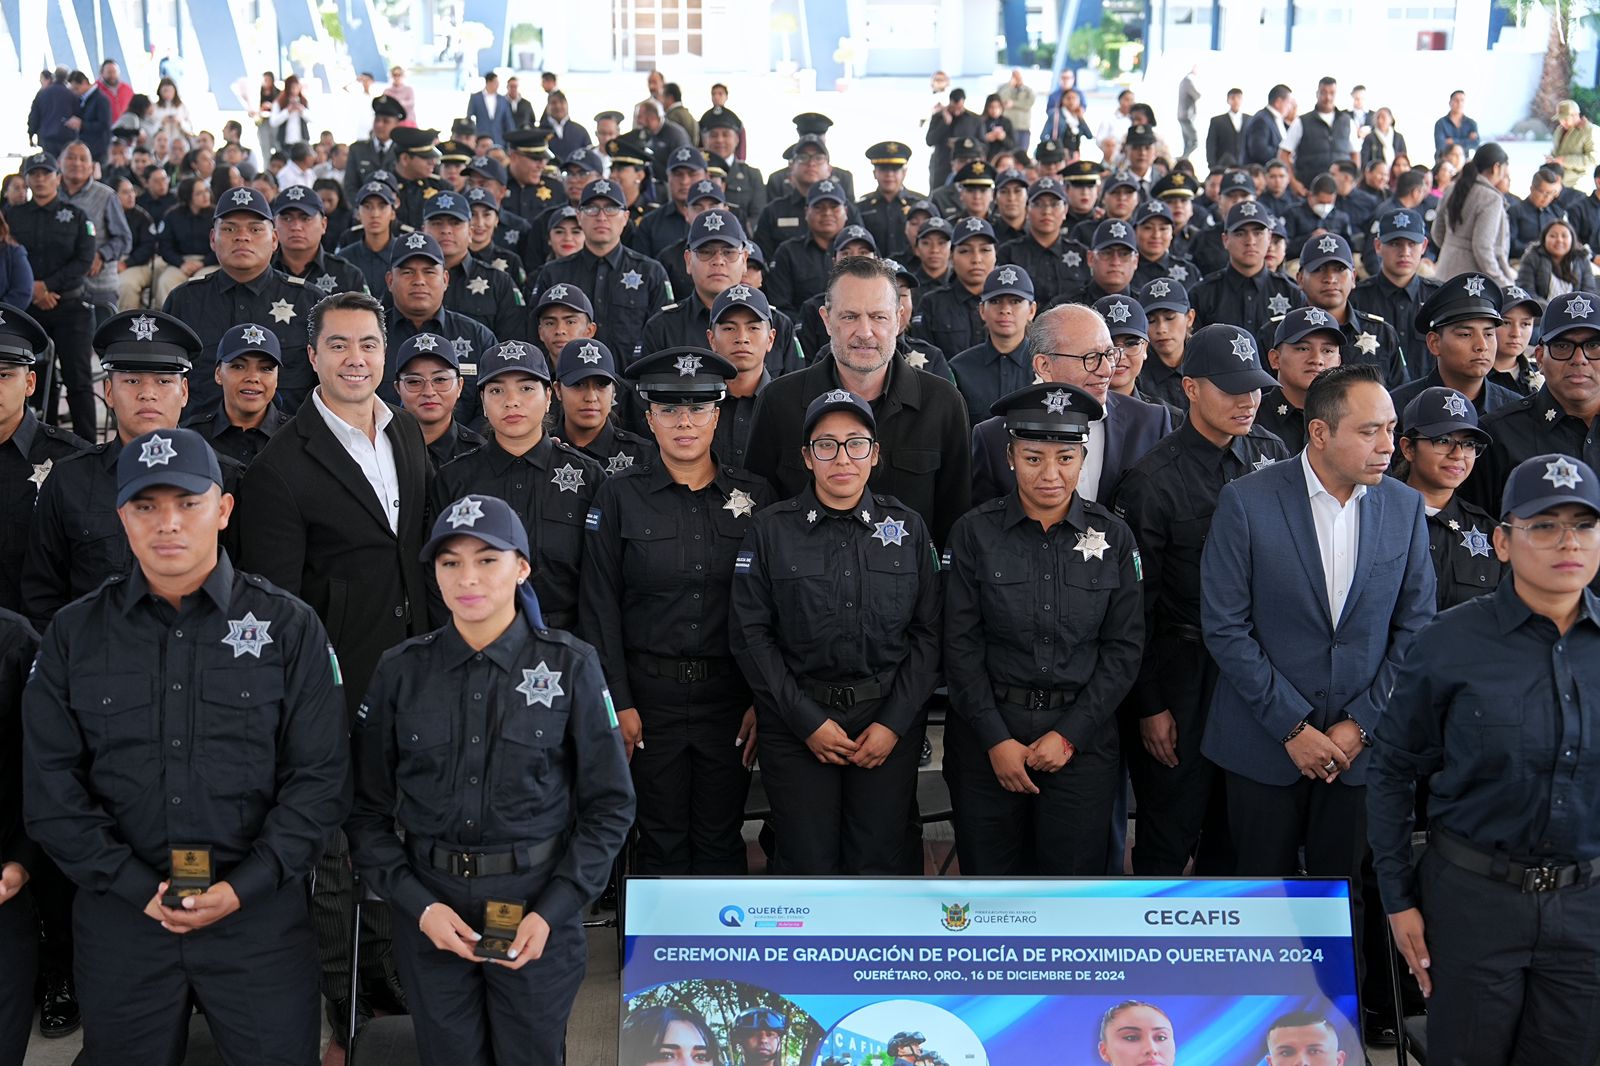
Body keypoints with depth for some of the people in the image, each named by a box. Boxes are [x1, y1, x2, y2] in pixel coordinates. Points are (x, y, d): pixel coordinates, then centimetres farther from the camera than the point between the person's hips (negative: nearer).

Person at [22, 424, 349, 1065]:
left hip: (258, 913, -1)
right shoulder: (75, 634, 3)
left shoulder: (288, 627, -1)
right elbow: (50, 789, 1)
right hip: (120, 914, 1)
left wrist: (243, 887, -11)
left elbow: (319, 779, -3)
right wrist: (138, 887, -8)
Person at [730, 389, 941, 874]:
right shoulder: (771, 529, 0)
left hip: (889, 721, 1)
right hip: (797, 723, -1)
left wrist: (894, 723, -5)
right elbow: (750, 634, -2)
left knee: (879, 864, 4)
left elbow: (927, 632, 4)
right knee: (806, 865, 2)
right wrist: (807, 721, -8)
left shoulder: (907, 527, 5)